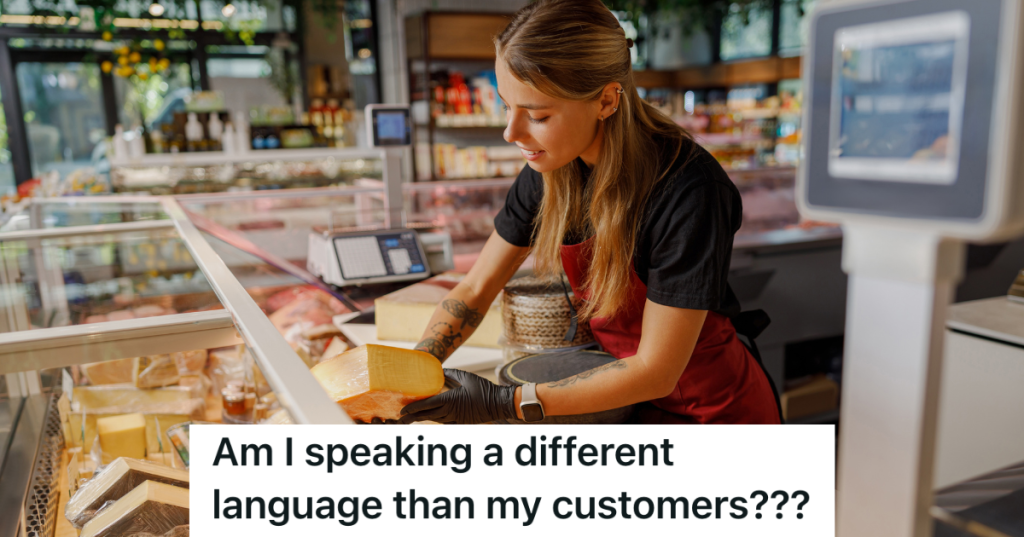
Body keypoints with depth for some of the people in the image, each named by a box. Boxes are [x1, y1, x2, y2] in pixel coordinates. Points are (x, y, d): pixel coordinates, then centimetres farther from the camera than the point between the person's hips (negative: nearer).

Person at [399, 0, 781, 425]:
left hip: (715, 410, -5)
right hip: (633, 394, 5)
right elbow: (474, 291, -2)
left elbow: (656, 370, -26)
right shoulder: (550, 172, -10)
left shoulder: (687, 191, -30)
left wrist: (505, 402, -25)